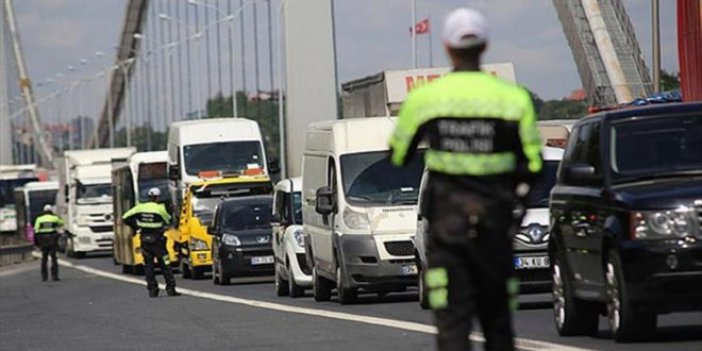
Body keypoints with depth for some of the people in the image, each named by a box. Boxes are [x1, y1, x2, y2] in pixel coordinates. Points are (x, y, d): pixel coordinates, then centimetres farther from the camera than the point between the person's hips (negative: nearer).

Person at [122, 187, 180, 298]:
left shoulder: (140, 207, -1)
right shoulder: (160, 208, -11)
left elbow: (125, 218, -1)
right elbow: (168, 221, -3)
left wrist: (136, 227, 7)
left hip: (144, 240, 3)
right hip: (157, 240, -3)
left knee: (148, 266, 9)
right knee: (165, 265, 5)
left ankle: (152, 289, 6)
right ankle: (170, 288, 4)